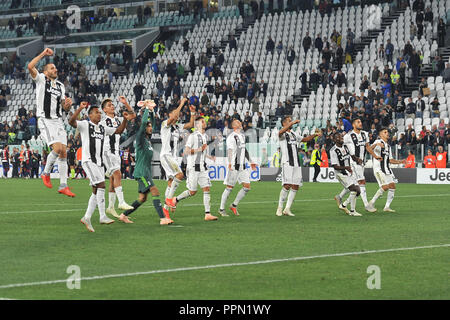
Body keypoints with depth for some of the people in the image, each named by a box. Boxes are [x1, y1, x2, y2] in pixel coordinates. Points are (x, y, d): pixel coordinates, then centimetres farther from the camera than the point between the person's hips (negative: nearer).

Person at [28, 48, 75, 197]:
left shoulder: (60, 85, 19)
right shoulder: (41, 79, 2)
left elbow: (64, 108, 20)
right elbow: (30, 67, -17)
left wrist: (68, 104, -2)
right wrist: (43, 54, -12)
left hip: (58, 121, 6)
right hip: (45, 120, -6)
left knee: (64, 152, 0)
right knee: (57, 147, -22)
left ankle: (63, 186, 5)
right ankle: (46, 173, 2)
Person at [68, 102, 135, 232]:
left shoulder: (103, 128, 18)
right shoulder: (85, 125, -2)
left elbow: (118, 130, 25)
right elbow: (71, 122, -19)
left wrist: (125, 119, 11)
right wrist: (80, 108, -30)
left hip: (99, 162, 8)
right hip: (89, 160, -8)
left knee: (96, 191, 6)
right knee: (101, 185, -19)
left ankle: (87, 217, 13)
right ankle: (103, 216, -18)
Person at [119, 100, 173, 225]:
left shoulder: (148, 139, 15)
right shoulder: (140, 138, -7)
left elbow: (152, 122, 24)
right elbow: (143, 122, -18)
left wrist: (151, 110, 14)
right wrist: (147, 109, -10)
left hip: (147, 172, 9)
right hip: (141, 171, -9)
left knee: (142, 198, 9)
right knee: (155, 191, -18)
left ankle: (124, 215, 17)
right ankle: (162, 218, -25)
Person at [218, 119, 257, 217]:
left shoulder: (242, 136, 18)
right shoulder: (232, 137, -11)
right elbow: (229, 150, -25)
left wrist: (250, 162, 34)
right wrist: (230, 162, -40)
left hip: (242, 166, 8)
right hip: (234, 166, -8)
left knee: (247, 187, 1)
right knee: (229, 187, -3)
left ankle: (234, 205, 14)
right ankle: (221, 209, 7)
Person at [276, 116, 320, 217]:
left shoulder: (294, 134, 21)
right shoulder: (283, 134, -3)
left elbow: (305, 139, 32)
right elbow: (281, 132, -27)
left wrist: (315, 135, 17)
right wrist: (292, 123, -36)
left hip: (296, 164, 7)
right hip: (287, 163, -7)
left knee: (295, 187, 3)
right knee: (287, 186, -15)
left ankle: (287, 209, 9)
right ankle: (280, 208, -4)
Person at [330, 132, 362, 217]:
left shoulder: (345, 147, 7)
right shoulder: (333, 150, -15)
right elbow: (335, 166, -19)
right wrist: (345, 168, -31)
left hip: (349, 172, 8)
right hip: (341, 173, -8)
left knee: (358, 191, 3)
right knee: (354, 190, -18)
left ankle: (344, 205, 19)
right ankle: (352, 211, -7)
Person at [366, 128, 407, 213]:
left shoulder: (388, 146, 21)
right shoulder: (378, 142, -4)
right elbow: (370, 148, -25)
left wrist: (401, 161, 10)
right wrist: (376, 144, -45)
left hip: (387, 169, 8)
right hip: (379, 169, -8)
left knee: (392, 186, -3)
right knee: (385, 187, -16)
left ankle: (387, 207, 2)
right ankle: (371, 203, -4)